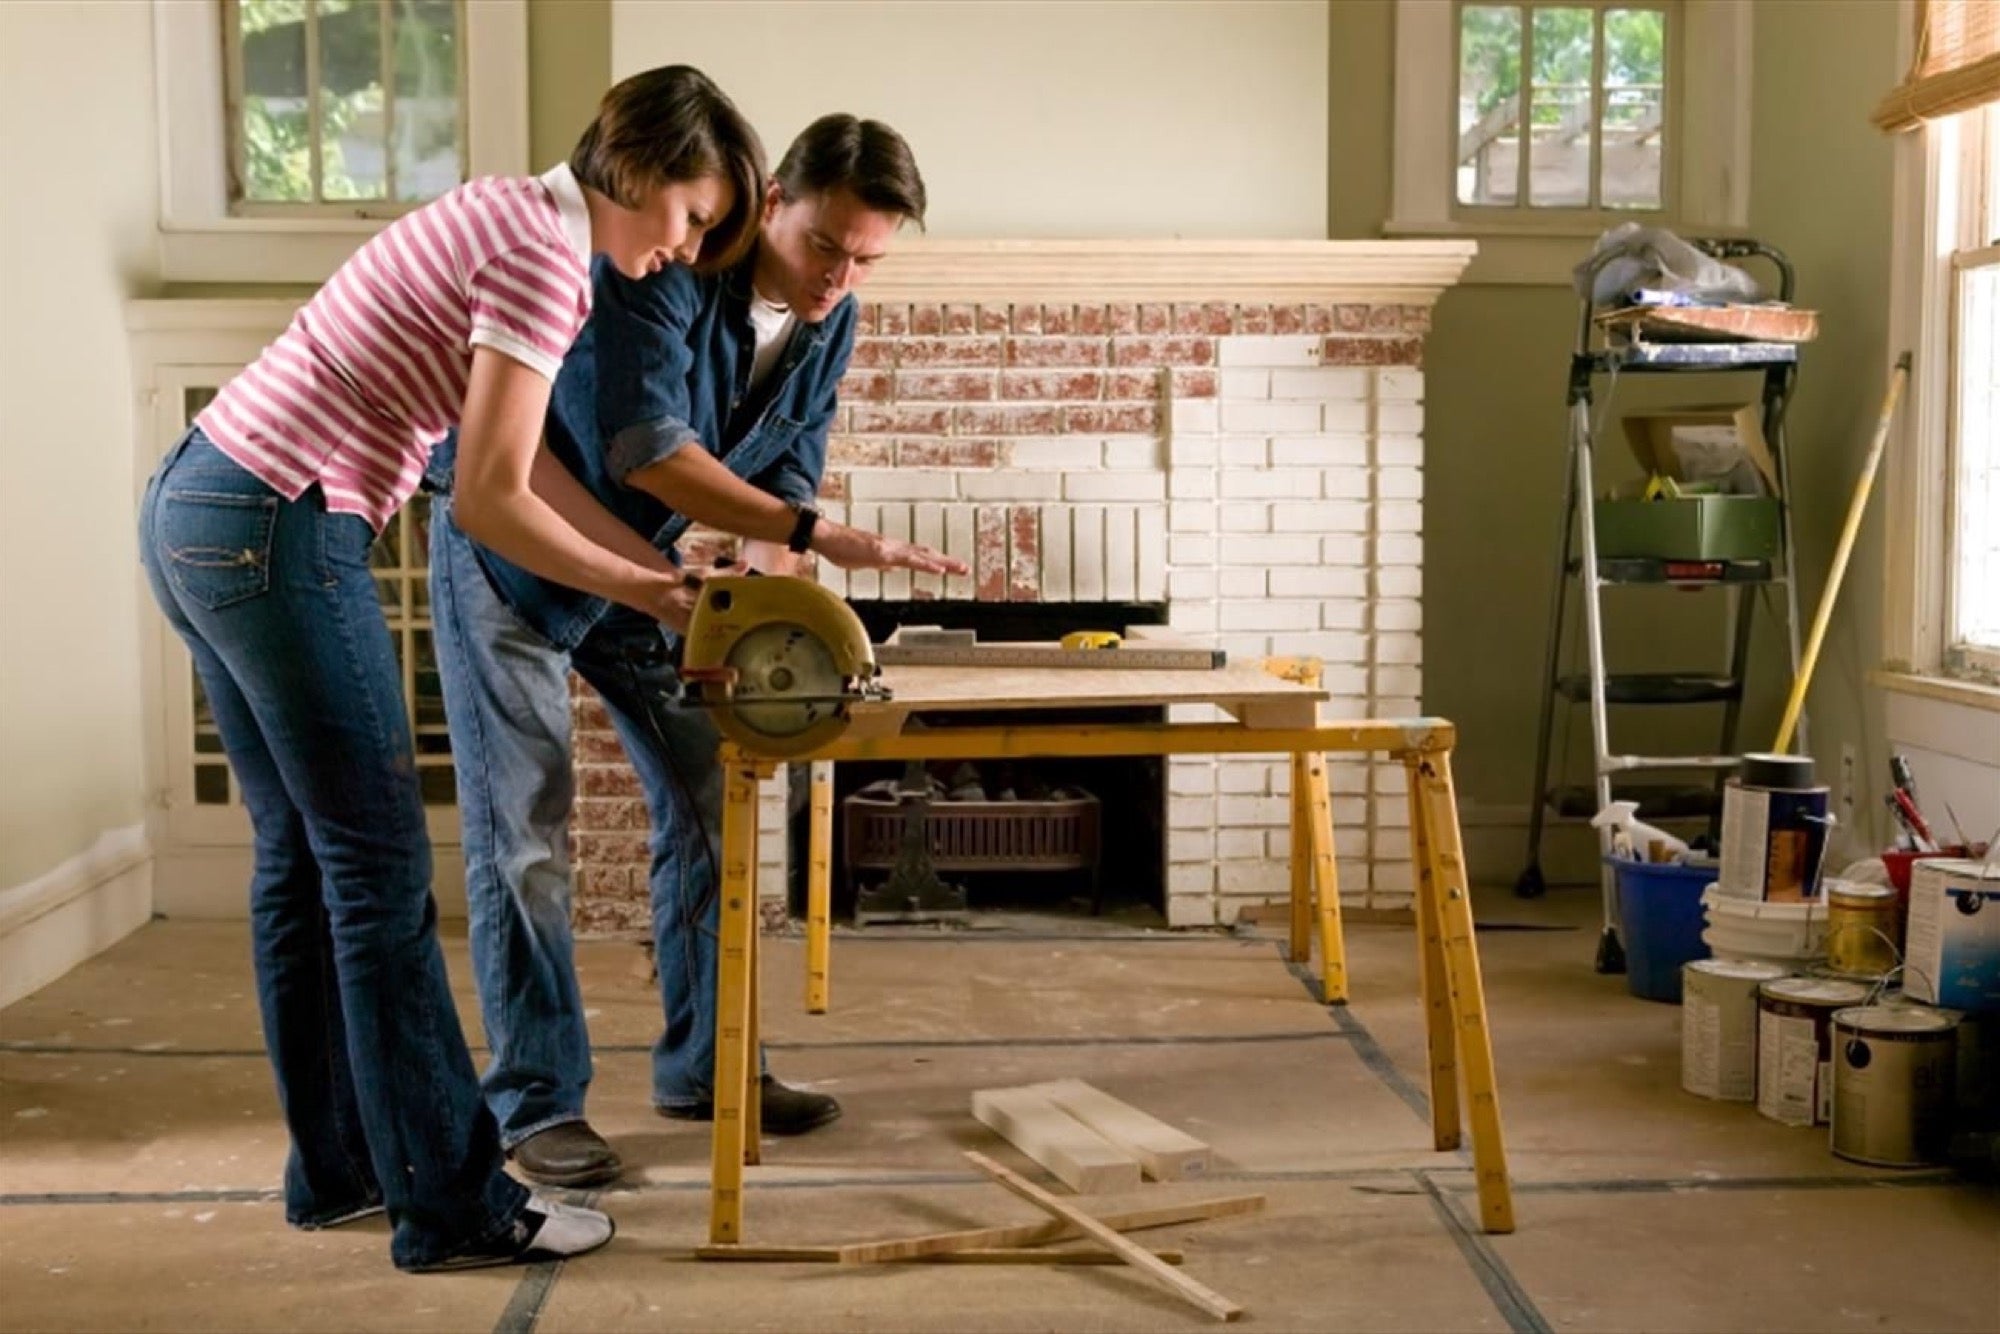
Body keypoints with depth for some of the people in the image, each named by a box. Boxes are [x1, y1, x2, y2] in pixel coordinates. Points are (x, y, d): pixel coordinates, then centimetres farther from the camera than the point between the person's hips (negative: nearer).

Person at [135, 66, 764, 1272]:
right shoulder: (545, 261, -14)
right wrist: (647, 592, -4)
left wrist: (665, 569, 13)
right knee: (380, 868, -3)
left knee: (304, 855, 16)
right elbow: (492, 502, -17)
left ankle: (338, 1167, 28)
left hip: (196, 507, 10)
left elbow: (526, 459, 16)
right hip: (278, 535, -10)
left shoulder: (511, 223, 16)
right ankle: (452, 1205, 8)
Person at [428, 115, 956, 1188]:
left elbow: (784, 470, -4)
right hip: (509, 553, -7)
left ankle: (701, 1066, 18)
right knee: (524, 829, -6)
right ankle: (536, 1100, 4)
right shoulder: (664, 265, -29)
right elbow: (645, 447, -38)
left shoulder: (830, 323, -7)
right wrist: (817, 534, -39)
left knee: (706, 800, 5)